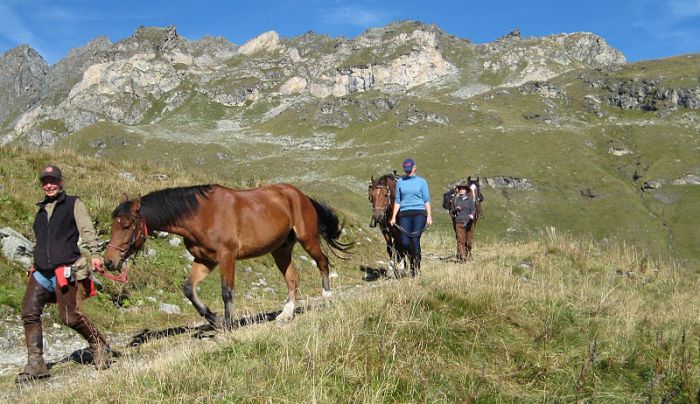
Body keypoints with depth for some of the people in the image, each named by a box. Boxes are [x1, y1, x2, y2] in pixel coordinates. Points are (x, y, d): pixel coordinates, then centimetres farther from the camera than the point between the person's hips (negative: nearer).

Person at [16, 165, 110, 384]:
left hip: (64, 269, -6)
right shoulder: (41, 210, 23)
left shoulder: (73, 204, 5)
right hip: (41, 271, 6)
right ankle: (36, 365, 2)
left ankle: (98, 344, 13)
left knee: (69, 316, -11)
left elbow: (87, 229, -6)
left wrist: (95, 253, -19)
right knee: (29, 313, -4)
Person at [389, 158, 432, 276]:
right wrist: (394, 217, 5)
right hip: (405, 214, 2)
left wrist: (429, 216, -5)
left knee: (415, 239, -9)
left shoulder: (422, 182, 5)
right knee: (404, 242, -7)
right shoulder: (400, 182, 11)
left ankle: (417, 266, 2)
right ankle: (412, 259, 20)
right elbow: (397, 201, 12)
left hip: (419, 213, -2)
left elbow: (427, 200, 5)